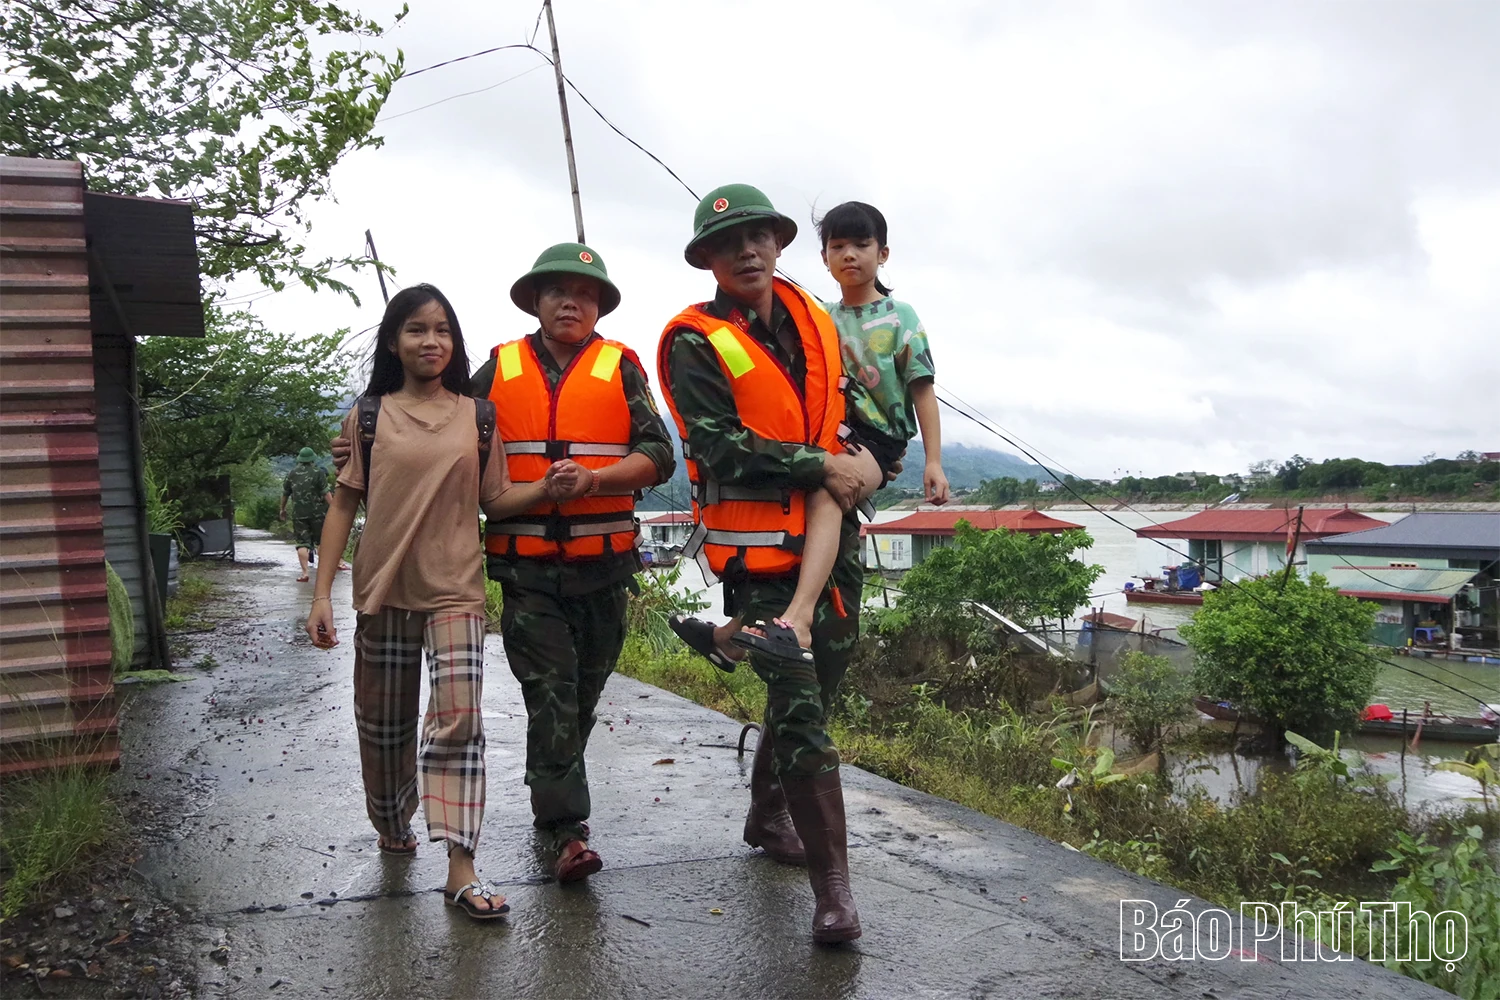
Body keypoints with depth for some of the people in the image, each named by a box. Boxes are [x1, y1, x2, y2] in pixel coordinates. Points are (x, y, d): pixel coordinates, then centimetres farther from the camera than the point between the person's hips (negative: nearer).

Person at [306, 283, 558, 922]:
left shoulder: (477, 418, 6)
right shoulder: (368, 416, 4)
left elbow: (496, 501, 9)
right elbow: (344, 505, 4)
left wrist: (547, 487, -11)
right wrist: (322, 593, -1)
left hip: (455, 588, -1)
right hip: (382, 588, 1)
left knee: (458, 719, -12)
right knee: (385, 720, 12)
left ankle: (461, 869, -12)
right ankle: (391, 825, 37)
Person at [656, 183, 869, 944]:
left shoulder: (813, 321, 9)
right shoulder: (695, 342, -10)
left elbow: (855, 403, 21)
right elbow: (723, 446, -19)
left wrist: (866, 459, 1)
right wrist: (822, 467, -16)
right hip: (758, 550, -7)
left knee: (814, 688, 19)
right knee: (799, 707, -9)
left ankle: (767, 816, 42)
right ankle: (832, 885, 0)